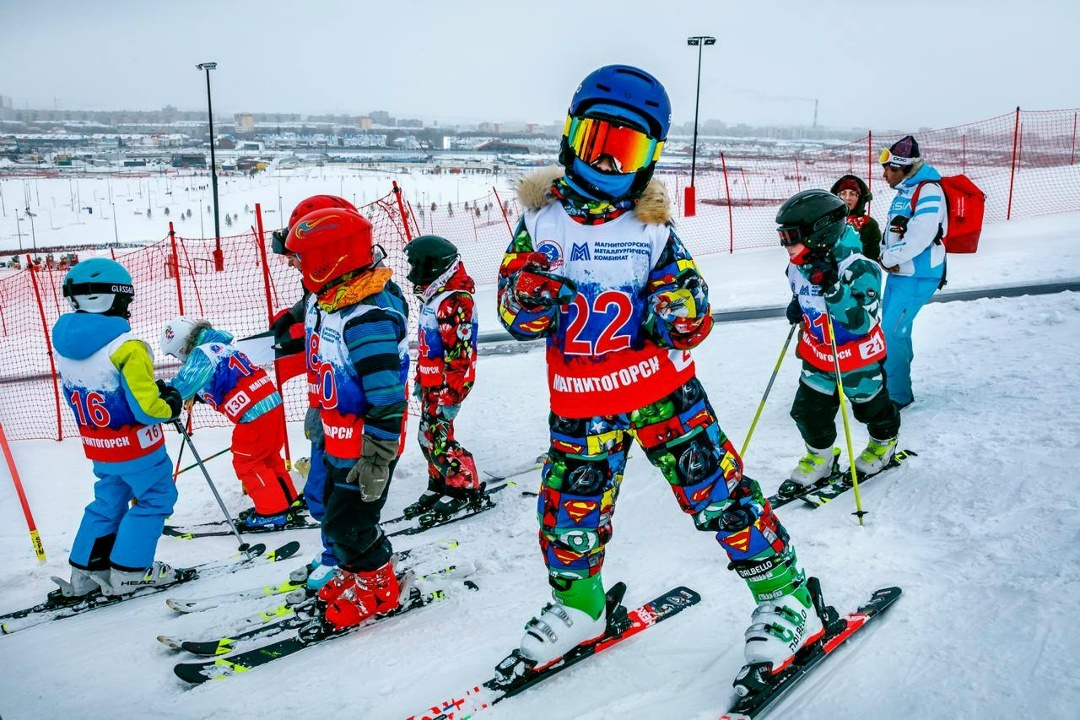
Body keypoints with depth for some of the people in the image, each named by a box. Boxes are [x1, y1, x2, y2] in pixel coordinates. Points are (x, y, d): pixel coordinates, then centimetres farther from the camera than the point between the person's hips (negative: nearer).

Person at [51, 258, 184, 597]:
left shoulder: (64, 343, -1)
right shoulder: (126, 347, -26)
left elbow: (78, 393, 10)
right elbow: (146, 409, -26)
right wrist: (171, 405, -3)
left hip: (98, 447, 7)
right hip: (137, 446, -7)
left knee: (108, 501, 23)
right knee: (155, 499, 12)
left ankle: (85, 571, 29)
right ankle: (130, 570, 14)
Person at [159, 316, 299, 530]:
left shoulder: (201, 354, -11)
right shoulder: (220, 346, 16)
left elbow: (180, 388, -16)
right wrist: (198, 395, 22)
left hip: (254, 412, -9)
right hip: (272, 402, 9)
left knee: (247, 463, 5)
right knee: (267, 457, 22)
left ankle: (272, 512, 9)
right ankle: (285, 501, 33)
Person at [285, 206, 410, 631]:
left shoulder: (367, 320, -30)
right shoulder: (323, 301, 2)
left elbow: (387, 400, -30)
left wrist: (377, 460, -26)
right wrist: (318, 412, 27)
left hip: (366, 447, -10)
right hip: (338, 440, 10)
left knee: (349, 523, 2)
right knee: (335, 514, 22)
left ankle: (377, 587, 24)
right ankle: (354, 574, 42)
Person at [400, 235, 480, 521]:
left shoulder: (455, 302, -21)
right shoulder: (433, 297, 11)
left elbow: (460, 356, -24)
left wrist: (450, 397, -24)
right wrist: (420, 379, 25)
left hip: (446, 385, -10)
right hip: (431, 382, 10)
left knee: (436, 437, -6)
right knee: (428, 437, 13)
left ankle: (465, 488, 9)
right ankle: (440, 485, 28)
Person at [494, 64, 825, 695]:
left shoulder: (652, 229, -1)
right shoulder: (542, 220, -1)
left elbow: (694, 308, 0)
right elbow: (513, 311, -1)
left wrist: (682, 315, -24)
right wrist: (528, 298, -25)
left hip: (664, 390, -1)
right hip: (582, 406, 2)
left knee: (719, 493, -1)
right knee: (571, 513, 10)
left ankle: (786, 598, 19)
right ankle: (579, 607, 38)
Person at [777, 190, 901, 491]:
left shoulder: (857, 269, -31)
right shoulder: (799, 266, -9)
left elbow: (861, 322, -35)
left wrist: (833, 288, -44)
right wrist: (797, 307, -5)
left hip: (859, 360, -5)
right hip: (817, 356, 6)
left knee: (870, 407, 19)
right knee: (808, 411, 8)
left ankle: (885, 440, 49)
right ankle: (820, 456, 32)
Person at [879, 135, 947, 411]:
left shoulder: (928, 191, -18)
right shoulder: (904, 191, 12)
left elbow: (919, 237, -26)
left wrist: (889, 258, -14)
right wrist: (886, 256, -6)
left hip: (918, 277, -9)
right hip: (898, 273, 9)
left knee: (892, 332, -9)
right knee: (894, 330, 17)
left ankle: (897, 395, 2)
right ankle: (891, 383, 31)